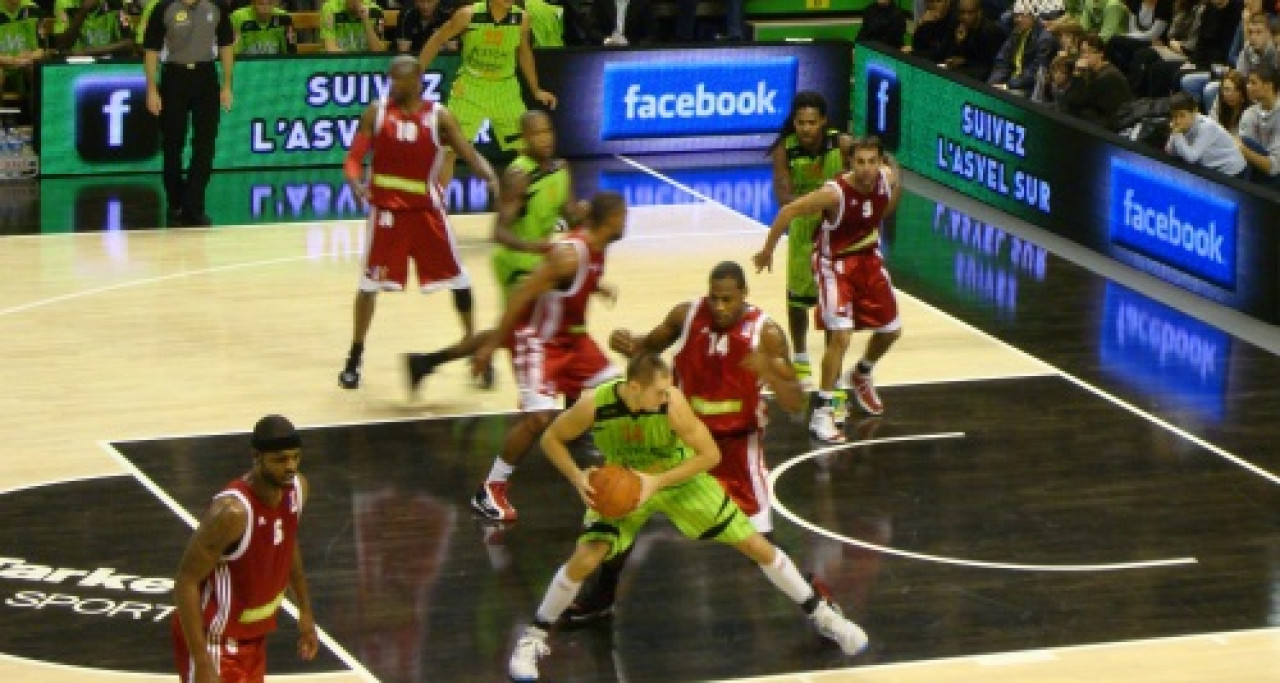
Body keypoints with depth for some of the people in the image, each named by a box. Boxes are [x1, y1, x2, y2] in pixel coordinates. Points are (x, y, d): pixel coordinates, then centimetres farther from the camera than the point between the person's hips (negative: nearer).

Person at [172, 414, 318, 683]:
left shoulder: (296, 489, -6)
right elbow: (186, 581, -27)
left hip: (254, 634, 9)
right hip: (216, 640, -9)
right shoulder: (233, 512, -31)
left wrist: (305, 611, 18)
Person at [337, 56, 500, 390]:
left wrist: (490, 177, -28)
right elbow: (354, 158, -5)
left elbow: (469, 153, -8)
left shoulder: (438, 116, -5)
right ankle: (354, 359, 10)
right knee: (370, 283, -1)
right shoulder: (376, 112, -4)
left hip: (427, 207, 1)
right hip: (387, 207, -1)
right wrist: (356, 182, -26)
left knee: (457, 278, 4)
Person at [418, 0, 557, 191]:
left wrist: (536, 90, 15)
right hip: (470, 88, -3)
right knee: (450, 150, -6)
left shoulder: (521, 18, -10)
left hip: (505, 89, 3)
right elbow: (437, 40, -6)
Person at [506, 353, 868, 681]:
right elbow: (551, 439, -13)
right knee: (583, 560, -17)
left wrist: (657, 481, -32)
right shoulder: (595, 406, -31)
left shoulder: (672, 402, -34)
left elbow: (710, 454, -25)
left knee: (758, 546, 1)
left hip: (680, 478, 0)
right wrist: (577, 478, -28)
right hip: (622, 485, 0)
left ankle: (823, 615, 19)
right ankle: (533, 638, 6)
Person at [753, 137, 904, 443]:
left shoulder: (887, 178, -16)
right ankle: (822, 413, -9)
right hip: (835, 264, -6)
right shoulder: (834, 193, -31)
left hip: (869, 259, 6)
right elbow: (788, 211, -22)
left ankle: (862, 375, 46)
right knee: (841, 335, -19)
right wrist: (767, 251, -13)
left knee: (891, 330, 16)